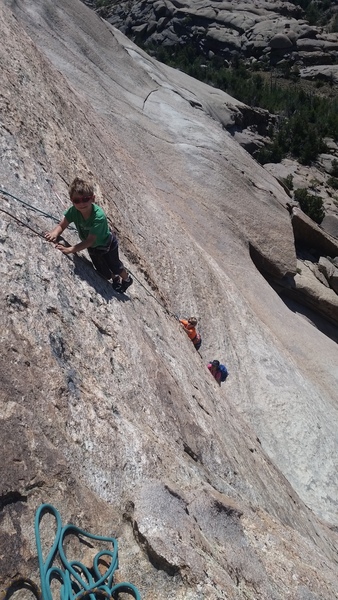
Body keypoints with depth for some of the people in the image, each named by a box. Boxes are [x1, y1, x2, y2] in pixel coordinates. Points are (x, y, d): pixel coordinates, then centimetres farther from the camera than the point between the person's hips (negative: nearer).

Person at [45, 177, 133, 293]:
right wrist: (55, 233, -48)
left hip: (108, 244, -4)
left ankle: (127, 279, 51)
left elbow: (90, 240, -43)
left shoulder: (99, 216, -42)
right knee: (102, 271, 20)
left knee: (115, 266, 19)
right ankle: (115, 279, 53)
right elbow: (62, 225, -24)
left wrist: (70, 249, -51)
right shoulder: (73, 211, -29)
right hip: (92, 248, 5)